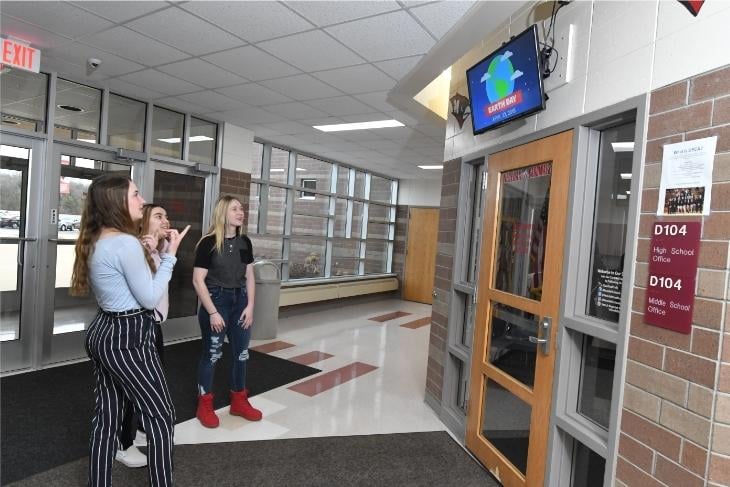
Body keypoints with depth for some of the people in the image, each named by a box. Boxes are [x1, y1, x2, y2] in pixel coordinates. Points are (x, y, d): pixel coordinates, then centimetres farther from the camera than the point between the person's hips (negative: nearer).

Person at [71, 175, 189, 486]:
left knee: (106, 417, 17)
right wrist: (170, 254, -12)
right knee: (161, 416, 4)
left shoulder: (96, 241, 9)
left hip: (102, 332, 10)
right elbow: (150, 298, -16)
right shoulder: (126, 243, -21)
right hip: (127, 339, -10)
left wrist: (144, 252, 11)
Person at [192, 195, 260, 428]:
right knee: (211, 353, 5)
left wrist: (250, 306, 1)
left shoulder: (244, 242, 4)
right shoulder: (208, 243, -13)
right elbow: (198, 281, -14)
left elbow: (249, 276, 9)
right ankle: (204, 405, 22)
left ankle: (239, 401, 28)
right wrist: (212, 312, -16)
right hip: (216, 300, -6)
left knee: (241, 352, 12)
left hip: (239, 300, 6)